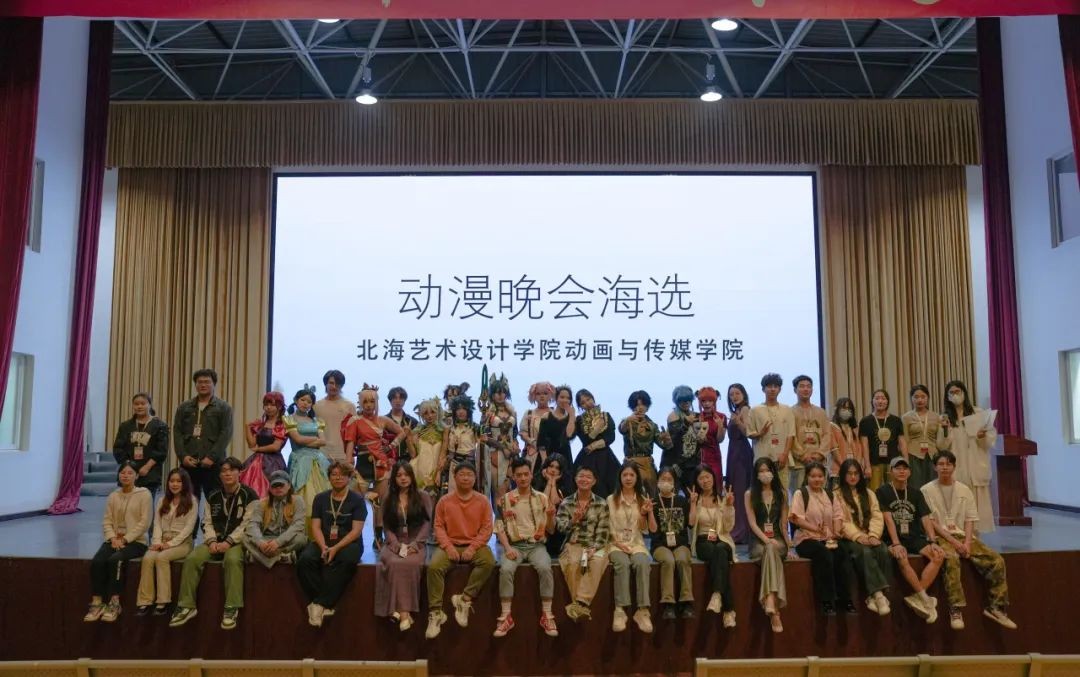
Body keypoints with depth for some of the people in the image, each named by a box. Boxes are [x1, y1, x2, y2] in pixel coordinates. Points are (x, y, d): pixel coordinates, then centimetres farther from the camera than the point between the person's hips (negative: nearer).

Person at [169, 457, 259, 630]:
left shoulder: (249, 495, -4)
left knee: (232, 559, -37)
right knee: (192, 559, -21)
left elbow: (248, 525, -11)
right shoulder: (213, 496, 14)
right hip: (216, 541, 5)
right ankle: (187, 606, -13)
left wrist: (229, 542, -20)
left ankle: (232, 608, -33)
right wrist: (212, 541, -10)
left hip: (238, 542, -5)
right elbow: (207, 522, 9)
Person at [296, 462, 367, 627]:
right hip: (323, 541, 3)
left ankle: (320, 604, -28)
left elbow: (356, 530, -6)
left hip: (348, 542, -3)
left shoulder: (357, 500, 3)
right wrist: (323, 547, -15)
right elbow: (316, 527, 5)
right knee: (304, 559, -29)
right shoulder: (320, 498, 13)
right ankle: (326, 605, -24)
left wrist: (336, 548, -20)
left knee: (346, 561, -37)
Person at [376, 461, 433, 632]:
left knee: (409, 563, -36)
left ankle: (400, 609, -31)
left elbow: (427, 524, 1)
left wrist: (415, 544, -13)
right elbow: (386, 526, 8)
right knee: (394, 563, -34)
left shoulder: (423, 496, 8)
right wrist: (396, 544, -9)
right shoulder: (389, 498, 14)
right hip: (395, 544, 2)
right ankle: (404, 612, -35)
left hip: (416, 544, -1)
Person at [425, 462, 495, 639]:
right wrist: (448, 546, -15)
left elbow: (486, 528, -1)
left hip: (474, 545, 0)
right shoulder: (444, 501, 4)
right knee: (434, 567, -29)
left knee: (489, 562, -31)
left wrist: (473, 548, -14)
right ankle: (435, 613, -21)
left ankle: (464, 599, -21)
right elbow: (438, 526, 1)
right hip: (450, 545, 0)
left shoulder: (483, 501, 3)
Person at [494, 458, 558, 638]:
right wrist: (507, 548, -13)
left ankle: (547, 615, -22)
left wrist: (550, 516, -11)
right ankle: (506, 616, -22)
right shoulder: (505, 499, 6)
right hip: (515, 545, 0)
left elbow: (550, 530, 10)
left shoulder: (542, 498, 9)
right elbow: (500, 528, 3)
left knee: (545, 568, -32)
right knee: (506, 569, -32)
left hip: (537, 545, 0)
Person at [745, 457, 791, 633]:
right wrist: (766, 540, -17)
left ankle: (771, 604, -49)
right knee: (770, 551, -37)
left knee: (770, 551, -36)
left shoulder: (782, 493, 13)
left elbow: (783, 523, 10)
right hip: (758, 541, -1)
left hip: (778, 540, 1)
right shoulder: (749, 494, 6)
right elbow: (752, 523, -3)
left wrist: (789, 546, 3)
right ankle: (774, 610, -47)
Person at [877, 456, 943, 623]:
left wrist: (932, 541, -14)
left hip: (914, 537, 4)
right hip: (893, 538, -4)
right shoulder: (883, 492, -2)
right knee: (902, 559, -35)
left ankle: (916, 597, -20)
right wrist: (896, 544, -23)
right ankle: (926, 600, -23)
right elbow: (888, 519, -12)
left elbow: (926, 519, 2)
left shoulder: (916, 493, 11)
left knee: (939, 555, -22)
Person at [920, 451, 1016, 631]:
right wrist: (953, 541, -15)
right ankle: (956, 610, -35)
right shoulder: (927, 490, 1)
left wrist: (967, 542, -9)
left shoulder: (964, 490, 14)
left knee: (996, 560, -16)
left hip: (963, 535, 5)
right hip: (940, 536, -5)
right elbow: (930, 521, -5)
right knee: (952, 559, -37)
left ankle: (996, 607, -7)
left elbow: (970, 520, 8)